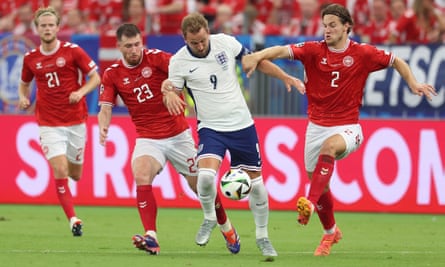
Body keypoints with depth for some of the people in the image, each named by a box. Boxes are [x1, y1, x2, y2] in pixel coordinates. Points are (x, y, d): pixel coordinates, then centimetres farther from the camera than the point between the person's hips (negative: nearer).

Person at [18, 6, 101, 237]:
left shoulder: (73, 51, -6)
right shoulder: (30, 58, 2)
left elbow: (96, 78, -3)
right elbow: (24, 83, 19)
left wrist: (81, 92, -21)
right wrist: (23, 97, -3)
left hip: (75, 120, 0)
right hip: (49, 123, 0)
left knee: (75, 174, 10)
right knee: (60, 171, -16)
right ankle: (73, 219, -11)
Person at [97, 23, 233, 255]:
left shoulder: (156, 58, -9)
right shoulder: (112, 75, -1)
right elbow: (106, 108, -4)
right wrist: (103, 126, -26)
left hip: (178, 135, -1)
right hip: (147, 138, 1)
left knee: (198, 184, 8)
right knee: (141, 176, -27)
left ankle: (222, 222, 37)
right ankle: (151, 237, -31)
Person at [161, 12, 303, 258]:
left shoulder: (226, 43, -5)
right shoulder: (179, 62, -9)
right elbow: (171, 91, 0)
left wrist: (284, 77, 5)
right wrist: (168, 94, -25)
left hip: (242, 124, 2)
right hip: (211, 128, -2)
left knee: (255, 181, 6)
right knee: (206, 174, -27)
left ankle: (262, 237, 23)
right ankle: (210, 219, 1)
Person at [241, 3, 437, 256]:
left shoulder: (362, 53, -3)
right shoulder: (314, 50, -4)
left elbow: (396, 62, 11)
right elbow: (284, 51, -20)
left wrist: (413, 84, -3)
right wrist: (258, 56, -38)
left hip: (347, 127, -3)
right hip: (317, 127, 3)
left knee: (329, 146, -37)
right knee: (319, 184, 9)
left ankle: (311, 203, -47)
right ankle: (331, 232, 35)